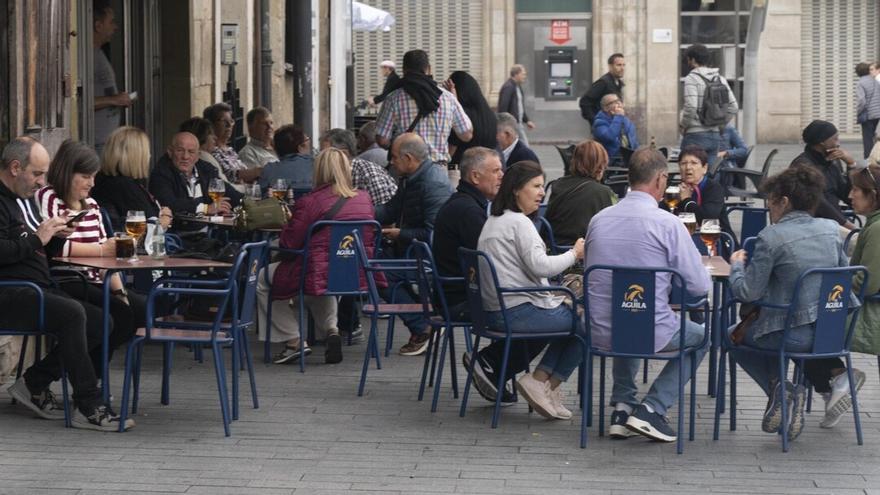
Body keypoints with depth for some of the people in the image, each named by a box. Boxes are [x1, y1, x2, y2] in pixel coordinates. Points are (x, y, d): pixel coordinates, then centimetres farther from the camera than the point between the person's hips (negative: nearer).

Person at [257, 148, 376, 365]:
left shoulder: (309, 202, -17)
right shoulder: (364, 199, 0)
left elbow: (289, 243, -11)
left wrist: (286, 228, 12)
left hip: (319, 277, -6)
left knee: (262, 280, 18)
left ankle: (295, 341, 11)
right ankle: (331, 329, 17)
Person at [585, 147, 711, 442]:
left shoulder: (599, 219, 3)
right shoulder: (667, 223, -13)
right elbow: (700, 286, -10)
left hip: (600, 333, 5)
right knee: (700, 336, 25)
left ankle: (622, 406, 25)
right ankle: (651, 409, 10)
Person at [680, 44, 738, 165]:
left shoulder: (692, 79, -9)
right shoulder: (720, 79, 11)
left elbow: (691, 107, -20)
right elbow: (733, 107, 9)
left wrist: (683, 125, -5)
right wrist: (720, 124, 15)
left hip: (696, 136, -7)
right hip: (715, 135, 7)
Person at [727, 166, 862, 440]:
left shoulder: (771, 237, -15)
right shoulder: (830, 229, 2)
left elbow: (748, 292, -13)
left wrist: (736, 264, 7)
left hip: (793, 335, -6)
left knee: (734, 335, 21)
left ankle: (778, 387, 2)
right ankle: (835, 373, 18)